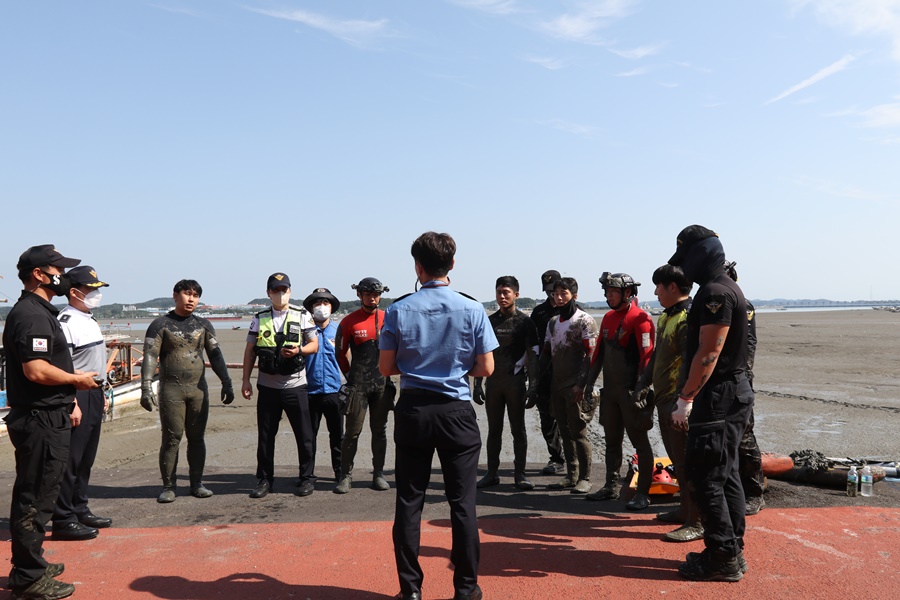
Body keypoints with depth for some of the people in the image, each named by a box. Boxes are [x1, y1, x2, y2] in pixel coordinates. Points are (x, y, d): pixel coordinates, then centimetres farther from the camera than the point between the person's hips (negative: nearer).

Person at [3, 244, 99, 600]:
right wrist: (77, 379, -12)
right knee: (35, 500, -2)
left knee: (32, 497, 19)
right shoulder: (32, 315, -17)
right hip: (41, 421, -11)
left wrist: (68, 398, 18)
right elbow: (36, 370, -26)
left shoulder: (39, 311, 16)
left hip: (45, 417, 11)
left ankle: (30, 567, 31)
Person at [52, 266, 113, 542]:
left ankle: (80, 511, 25)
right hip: (77, 396, -9)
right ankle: (63, 521, 4)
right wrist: (72, 404, -23)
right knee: (70, 460, -4)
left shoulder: (89, 319, 15)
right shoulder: (65, 322, -15)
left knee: (86, 459, 15)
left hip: (94, 395, 10)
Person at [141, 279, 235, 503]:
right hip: (171, 390, -3)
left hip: (198, 388, 3)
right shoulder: (160, 325, 1)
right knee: (171, 439, -2)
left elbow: (215, 355, 10)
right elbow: (150, 357, -6)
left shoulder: (203, 325, 12)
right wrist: (146, 387, -17)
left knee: (197, 438, 7)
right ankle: (168, 487, 9)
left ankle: (197, 484, 15)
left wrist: (226, 382, 2)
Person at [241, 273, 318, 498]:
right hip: (267, 386, 2)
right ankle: (264, 480, 20)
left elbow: (314, 345, 4)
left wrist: (298, 350, -17)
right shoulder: (259, 319, 9)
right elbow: (250, 351, 10)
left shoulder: (302, 315, 4)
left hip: (295, 386, -2)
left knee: (304, 434, 2)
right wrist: (245, 380, 4)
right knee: (265, 435, 7)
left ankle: (307, 478, 15)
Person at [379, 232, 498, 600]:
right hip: (456, 412, -1)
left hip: (412, 411, 1)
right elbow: (486, 368, -4)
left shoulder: (398, 311, -5)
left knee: (409, 501, 10)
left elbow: (385, 368, -1)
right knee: (462, 502, 8)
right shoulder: (473, 310, -6)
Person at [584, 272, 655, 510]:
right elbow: (599, 352, 18)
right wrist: (590, 382, 15)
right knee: (612, 441, 15)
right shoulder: (608, 318, 13)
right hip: (610, 390, 8)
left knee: (640, 442, 1)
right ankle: (611, 487, 26)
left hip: (631, 391, -8)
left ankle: (643, 493, 7)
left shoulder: (640, 318, -12)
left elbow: (647, 355, -18)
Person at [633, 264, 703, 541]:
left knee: (686, 464, -3)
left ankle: (696, 523, 6)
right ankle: (685, 510, 31)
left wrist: (681, 401, -28)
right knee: (677, 461, 18)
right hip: (664, 400, 10)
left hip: (680, 403, -10)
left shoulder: (689, 318, -17)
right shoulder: (665, 317, 14)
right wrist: (643, 383, 14)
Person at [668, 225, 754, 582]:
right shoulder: (723, 289, 16)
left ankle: (722, 559, 3)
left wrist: (686, 398, -20)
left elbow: (708, 354, -22)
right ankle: (732, 552, 23)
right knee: (725, 475, 14)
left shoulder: (715, 293, -17)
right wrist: (691, 395, 18)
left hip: (719, 396, -11)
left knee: (706, 476, -4)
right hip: (732, 393, 11)